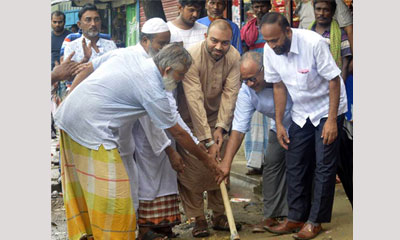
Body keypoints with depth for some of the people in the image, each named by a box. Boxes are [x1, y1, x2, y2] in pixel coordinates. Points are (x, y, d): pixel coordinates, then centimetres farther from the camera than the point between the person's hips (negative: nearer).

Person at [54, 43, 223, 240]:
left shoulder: (125, 53, 7)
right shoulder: (153, 92, -11)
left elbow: (85, 70, 14)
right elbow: (178, 134, -2)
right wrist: (205, 159, 9)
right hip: (91, 130, -9)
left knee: (80, 182, 20)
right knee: (112, 194, -2)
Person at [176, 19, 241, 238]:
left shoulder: (233, 57, -14)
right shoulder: (192, 57, -28)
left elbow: (230, 93, -15)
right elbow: (195, 101, -31)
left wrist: (220, 128, -23)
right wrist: (208, 140, -32)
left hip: (216, 117, 4)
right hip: (190, 119, -4)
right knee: (192, 169, -7)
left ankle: (219, 215, 17)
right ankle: (198, 219, 5)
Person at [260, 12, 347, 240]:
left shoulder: (314, 43, -28)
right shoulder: (270, 50, -12)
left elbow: (334, 80, -20)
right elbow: (279, 86, 1)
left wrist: (332, 120, -21)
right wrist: (279, 123, 1)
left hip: (327, 108, -5)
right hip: (301, 112, 5)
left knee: (324, 165, -4)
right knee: (294, 164, 4)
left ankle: (315, 221, 5)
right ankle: (296, 217, 16)